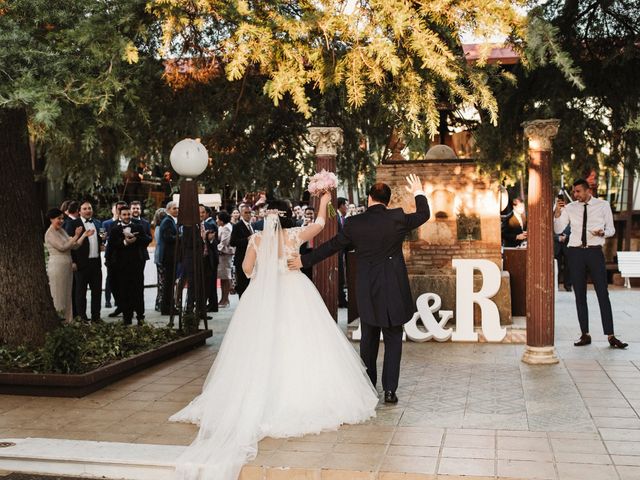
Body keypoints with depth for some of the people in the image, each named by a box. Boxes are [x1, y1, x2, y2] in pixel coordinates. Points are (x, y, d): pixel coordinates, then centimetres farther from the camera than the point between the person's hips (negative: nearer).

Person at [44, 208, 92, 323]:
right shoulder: (50, 233, -9)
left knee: (67, 295, 11)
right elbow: (62, 247, -19)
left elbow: (74, 246, 8)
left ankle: (68, 320, 16)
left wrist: (84, 235, -1)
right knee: (58, 296, -1)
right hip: (57, 266, -8)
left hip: (68, 266, 8)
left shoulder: (62, 231, 14)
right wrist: (76, 236, -17)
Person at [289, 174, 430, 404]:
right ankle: (389, 389, 5)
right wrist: (419, 193, 28)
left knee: (368, 338, 15)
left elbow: (331, 246, 5)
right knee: (393, 338, 7)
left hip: (366, 290, 2)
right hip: (394, 289, -1)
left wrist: (304, 260, 17)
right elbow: (423, 215, 10)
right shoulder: (397, 218, -6)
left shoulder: (354, 223, -4)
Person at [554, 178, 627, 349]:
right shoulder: (569, 208, 5)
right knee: (579, 296, 5)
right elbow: (558, 229, -1)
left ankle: (611, 337, 0)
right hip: (575, 252, 2)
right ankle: (585, 335, 13)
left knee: (603, 294, -3)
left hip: (595, 252, -1)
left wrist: (603, 232, -15)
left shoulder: (603, 205, 3)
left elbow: (611, 229, 8)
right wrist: (557, 212, -16)